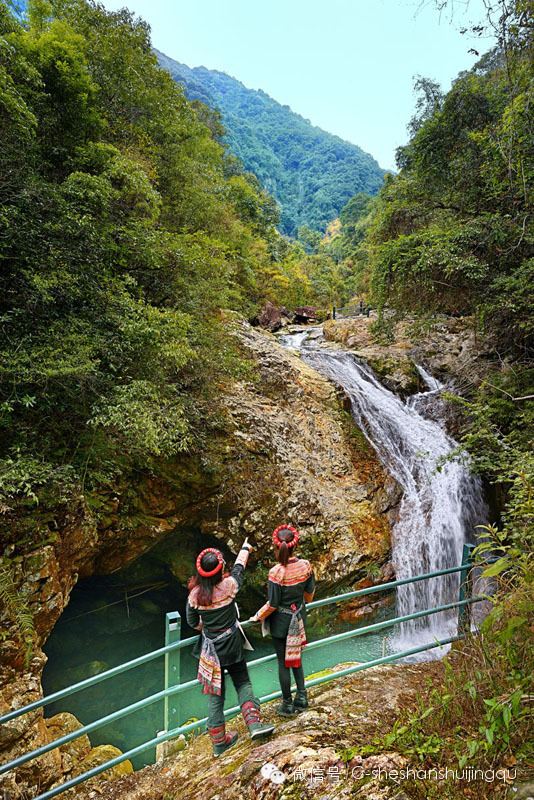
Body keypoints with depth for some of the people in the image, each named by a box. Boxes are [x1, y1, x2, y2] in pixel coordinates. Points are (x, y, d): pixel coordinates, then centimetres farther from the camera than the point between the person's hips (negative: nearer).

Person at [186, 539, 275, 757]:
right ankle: (254, 723, 6)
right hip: (233, 646, -2)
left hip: (211, 650, 2)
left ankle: (219, 742, 25)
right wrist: (245, 549, 20)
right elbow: (239, 567, 2)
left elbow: (192, 622, 2)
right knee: (243, 683, 18)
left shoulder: (195, 594, -13)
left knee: (215, 695, 13)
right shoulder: (229, 586, -18)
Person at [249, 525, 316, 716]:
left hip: (281, 622, -4)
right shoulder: (305, 565, -14)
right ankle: (302, 696, 32)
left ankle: (287, 704, 28)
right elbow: (309, 593, 1)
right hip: (299, 618, 5)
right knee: (295, 657, 26)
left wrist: (258, 617, -3)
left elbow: (272, 605, -20)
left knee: (283, 662, 14)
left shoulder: (276, 572, -29)